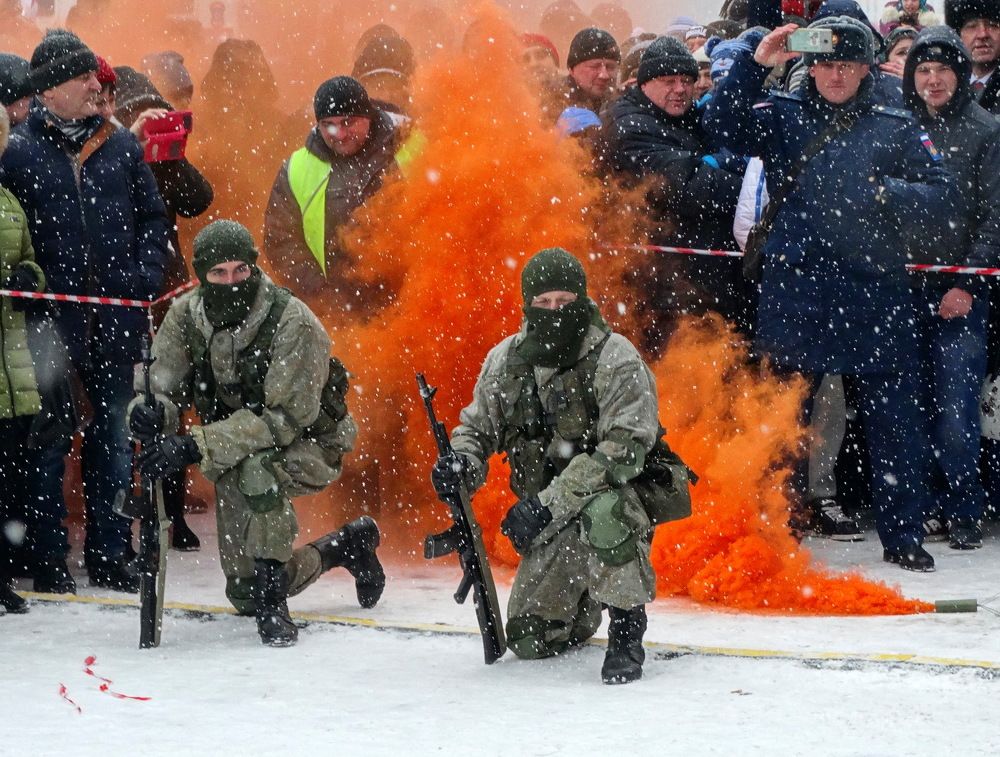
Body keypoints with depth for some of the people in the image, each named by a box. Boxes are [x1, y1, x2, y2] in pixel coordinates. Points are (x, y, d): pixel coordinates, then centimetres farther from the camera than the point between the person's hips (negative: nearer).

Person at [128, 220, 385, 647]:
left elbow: (283, 418, -32)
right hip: (237, 457, 6)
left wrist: (195, 447, -40)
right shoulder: (186, 315, -13)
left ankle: (273, 601, -27)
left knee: (255, 469, -41)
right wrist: (151, 413, -37)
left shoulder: (293, 323, -28)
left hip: (306, 446, -6)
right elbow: (159, 384, -10)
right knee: (244, 594, 8)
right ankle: (349, 545, 34)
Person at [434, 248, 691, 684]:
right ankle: (586, 609, 37)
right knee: (529, 641, 1)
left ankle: (627, 633, -21)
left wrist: (549, 504, -33)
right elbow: (478, 427, 9)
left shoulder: (616, 361, -20)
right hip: (550, 520, 5)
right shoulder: (506, 361, -3)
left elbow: (626, 448, -27)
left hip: (622, 496, -5)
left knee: (600, 513, -42)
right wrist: (461, 464, -17)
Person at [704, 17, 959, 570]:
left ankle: (903, 536, 5)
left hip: (876, 292, 0)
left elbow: (943, 198, 6)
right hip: (796, 291, 0)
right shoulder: (782, 118, 10)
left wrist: (893, 195, -13)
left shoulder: (895, 129, 10)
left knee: (894, 418, -1)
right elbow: (723, 126, -4)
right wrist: (755, 65, -13)